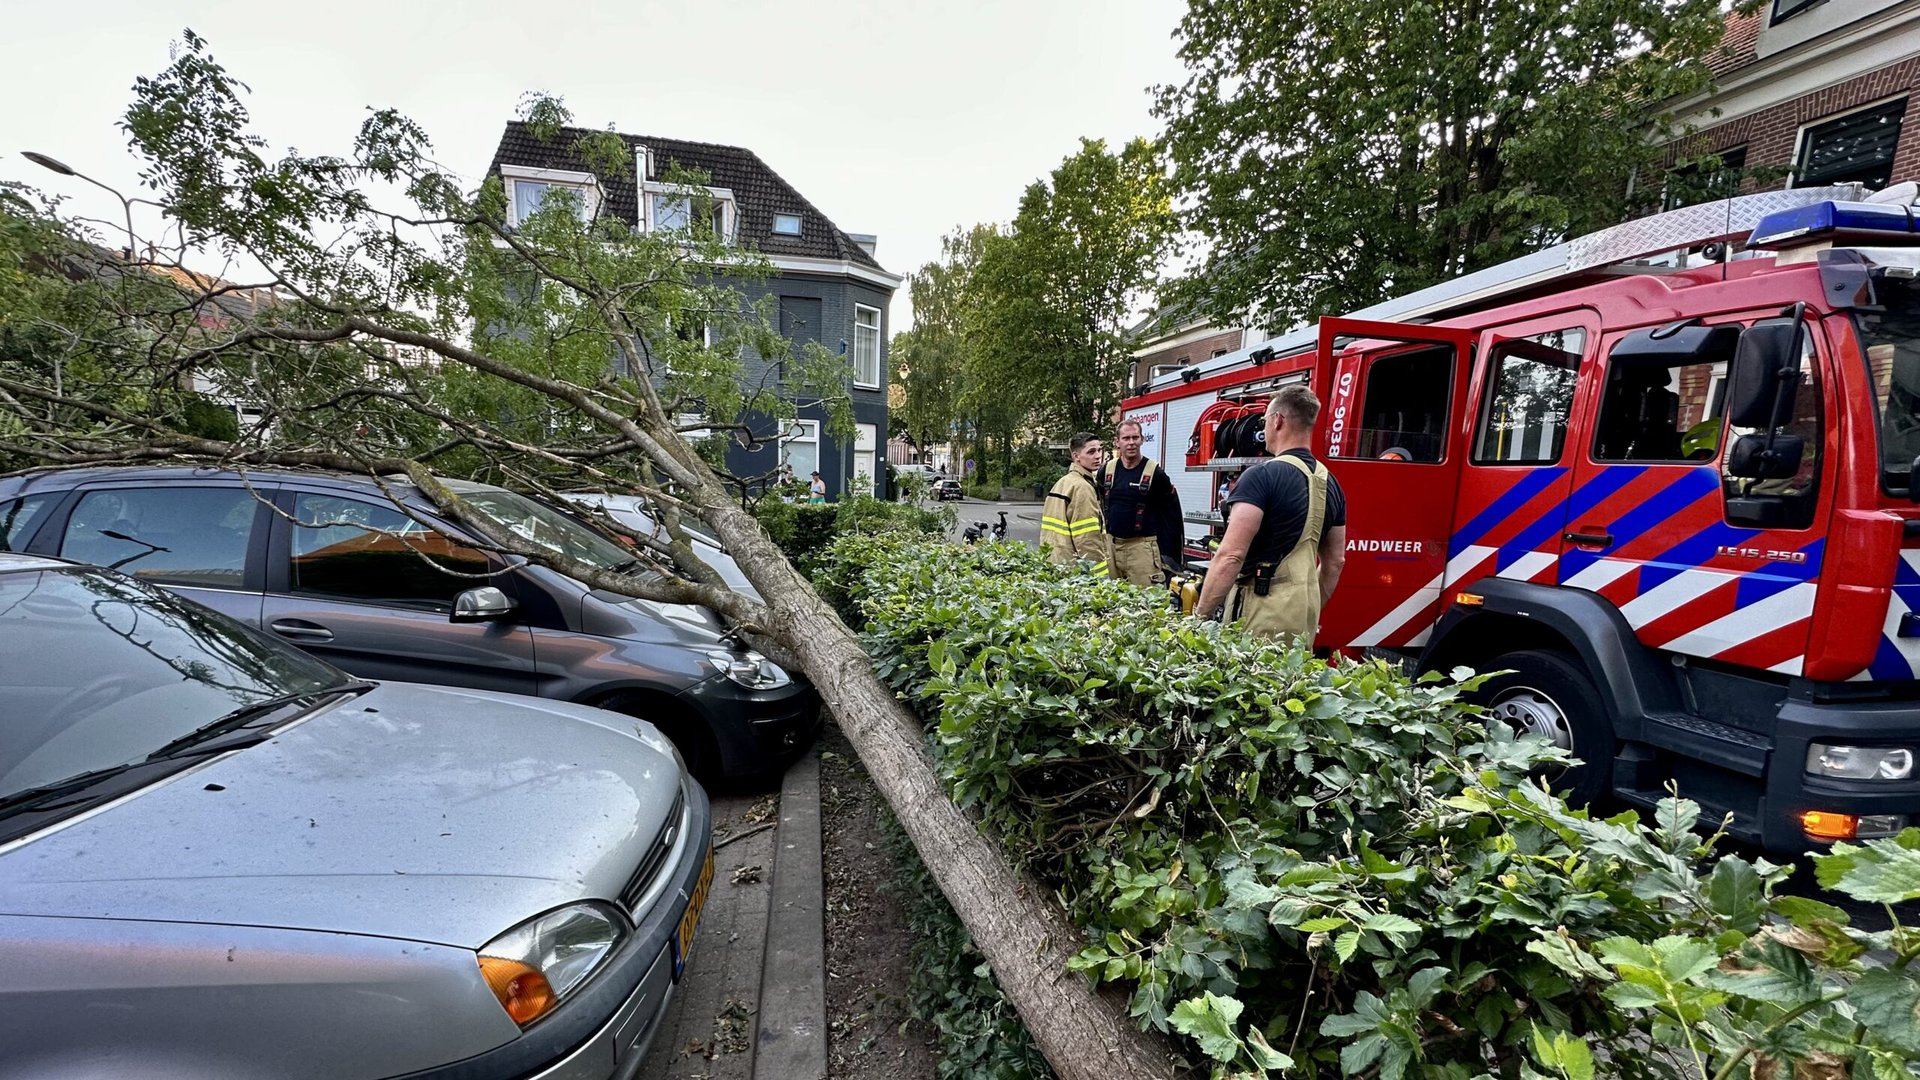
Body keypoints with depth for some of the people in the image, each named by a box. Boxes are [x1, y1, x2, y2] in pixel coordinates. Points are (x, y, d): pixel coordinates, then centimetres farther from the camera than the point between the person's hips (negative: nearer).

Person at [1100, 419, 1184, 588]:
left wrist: (1167, 553, -1)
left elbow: (1171, 515, 0)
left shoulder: (1155, 473, -5)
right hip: (1111, 544, 4)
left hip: (1142, 546, -4)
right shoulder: (1107, 470, 6)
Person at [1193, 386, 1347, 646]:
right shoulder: (1330, 483, 11)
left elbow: (1231, 555, -20)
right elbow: (1335, 561, 17)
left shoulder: (1262, 475, -14)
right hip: (1304, 616, 8)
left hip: (1262, 612, -7)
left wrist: (1201, 616, -16)